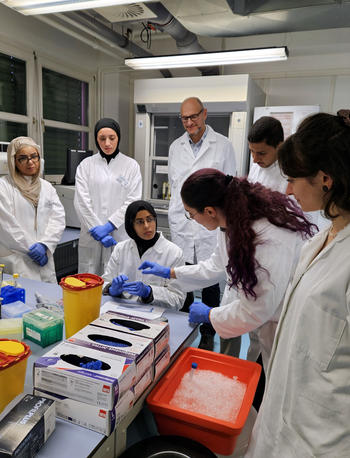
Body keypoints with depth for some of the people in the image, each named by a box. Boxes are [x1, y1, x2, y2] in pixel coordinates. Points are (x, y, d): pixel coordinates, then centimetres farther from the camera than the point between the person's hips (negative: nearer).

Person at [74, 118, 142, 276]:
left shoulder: (131, 165, 5)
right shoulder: (86, 165, 8)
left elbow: (133, 201, -3)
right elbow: (81, 201, 0)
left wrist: (110, 225, -12)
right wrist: (96, 229, -10)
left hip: (121, 236, -1)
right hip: (91, 237, 1)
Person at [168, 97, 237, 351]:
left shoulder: (223, 145, -1)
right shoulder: (175, 147, 11)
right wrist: (180, 211, 12)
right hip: (182, 225, 4)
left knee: (211, 282, 6)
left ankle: (208, 333, 23)